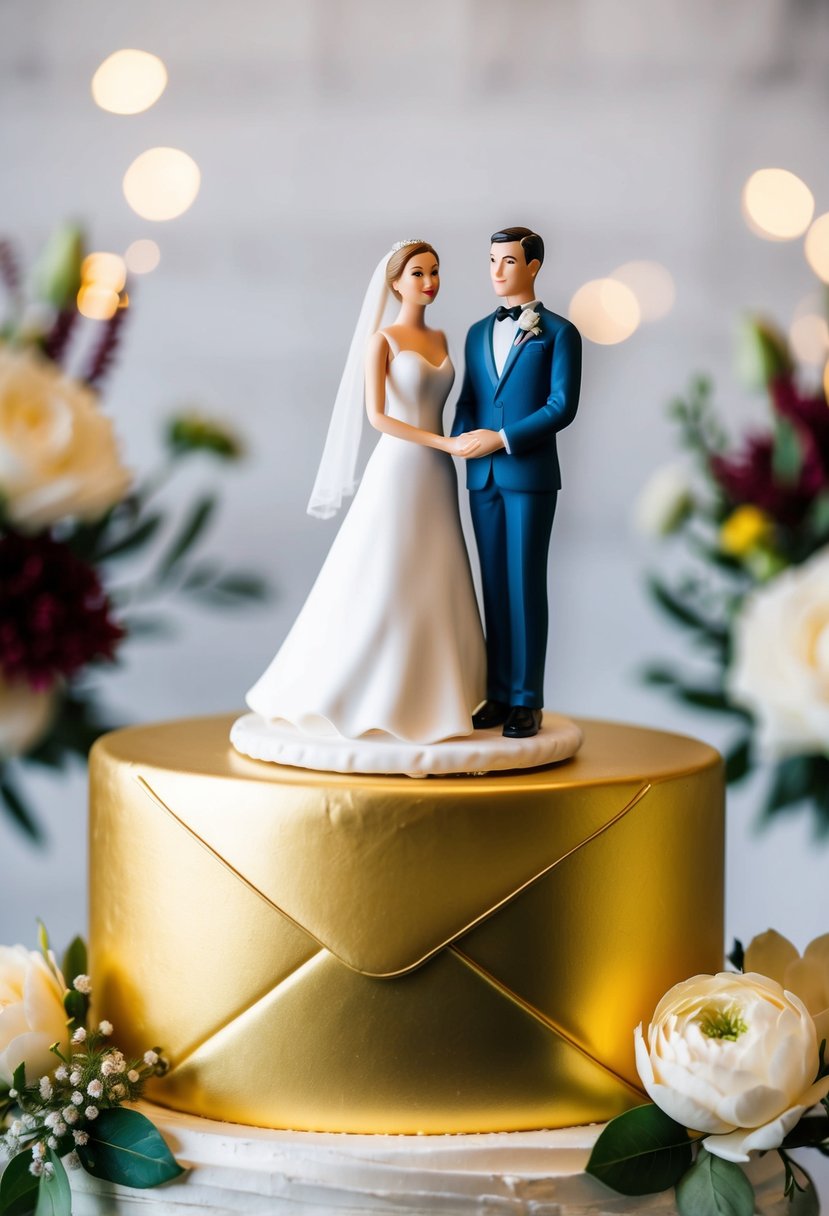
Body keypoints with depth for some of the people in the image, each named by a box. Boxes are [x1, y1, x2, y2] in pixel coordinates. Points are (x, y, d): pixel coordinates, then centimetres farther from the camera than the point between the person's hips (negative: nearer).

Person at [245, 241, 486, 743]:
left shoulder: (439, 339, 14)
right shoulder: (380, 340, -6)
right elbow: (377, 416, -14)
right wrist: (447, 443, -19)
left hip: (437, 477, 7)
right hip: (398, 471, -7)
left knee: (434, 588, 5)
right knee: (379, 585, -5)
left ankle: (420, 697, 11)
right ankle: (347, 696, 5)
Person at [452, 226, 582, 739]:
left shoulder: (559, 332, -1)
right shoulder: (478, 333, 17)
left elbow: (563, 406, -9)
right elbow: (467, 400, 16)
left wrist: (503, 439, -14)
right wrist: (465, 438, -5)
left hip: (531, 475, -5)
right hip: (483, 476, 5)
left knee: (526, 585, -3)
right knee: (494, 585, 6)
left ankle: (527, 701, 2)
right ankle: (498, 693, 11)